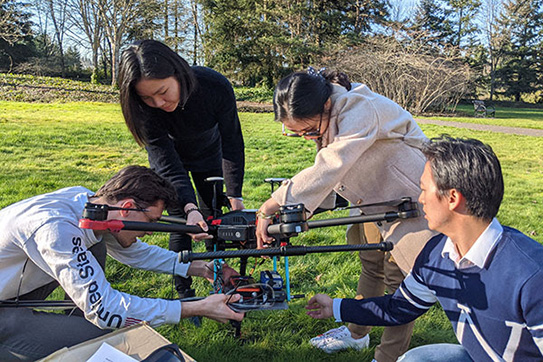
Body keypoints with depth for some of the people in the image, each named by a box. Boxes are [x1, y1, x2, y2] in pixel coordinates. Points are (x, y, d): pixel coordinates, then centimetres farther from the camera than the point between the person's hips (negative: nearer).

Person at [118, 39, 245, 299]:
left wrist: (234, 195, -26)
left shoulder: (216, 86, -36)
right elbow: (167, 164, -33)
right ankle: (184, 292, 9)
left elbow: (232, 141, -24)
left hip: (208, 154, 1)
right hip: (169, 158, -1)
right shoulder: (145, 108, -34)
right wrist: (189, 207, -47)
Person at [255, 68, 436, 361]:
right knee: (371, 267, 19)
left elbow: (327, 170, -42)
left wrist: (269, 208, -39)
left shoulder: (360, 112, -34)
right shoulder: (322, 118, -6)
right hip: (376, 201, 9)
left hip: (411, 197, -8)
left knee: (400, 277, -3)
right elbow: (324, 175, -2)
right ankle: (357, 334, 37)